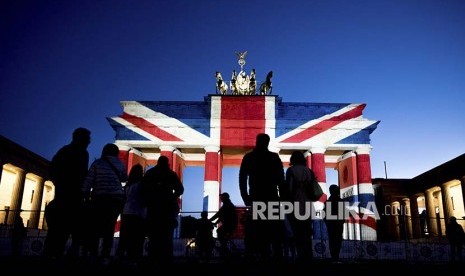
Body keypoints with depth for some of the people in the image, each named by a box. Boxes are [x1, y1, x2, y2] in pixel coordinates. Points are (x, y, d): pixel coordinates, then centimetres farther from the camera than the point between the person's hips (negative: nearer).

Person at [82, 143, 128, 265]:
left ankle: (93, 254, 0)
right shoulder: (120, 164, 9)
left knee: (94, 226, 7)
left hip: (100, 198, -1)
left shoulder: (97, 163, 4)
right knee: (109, 227, 5)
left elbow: (88, 181, -3)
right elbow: (124, 179, 23)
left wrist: (86, 196, -1)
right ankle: (105, 256, -2)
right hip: (117, 199, 2)